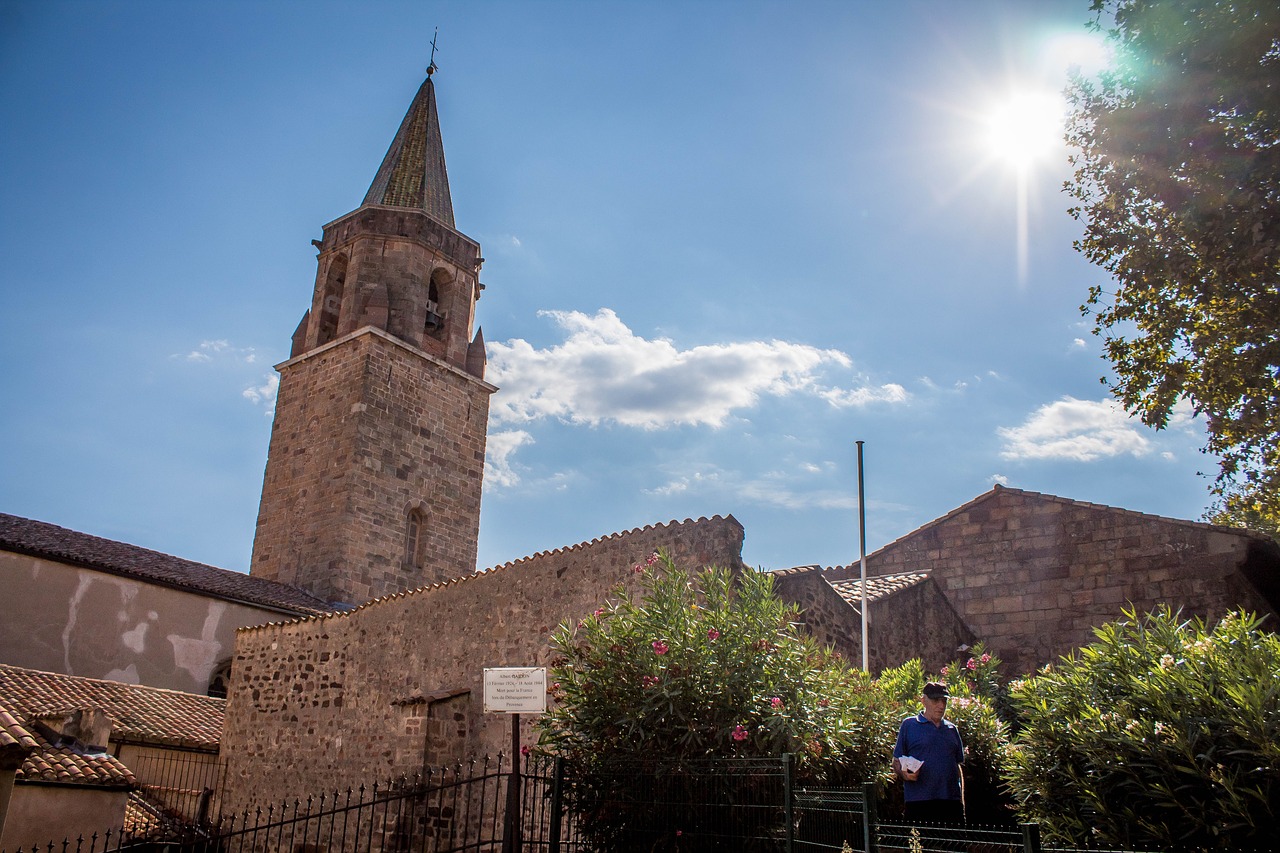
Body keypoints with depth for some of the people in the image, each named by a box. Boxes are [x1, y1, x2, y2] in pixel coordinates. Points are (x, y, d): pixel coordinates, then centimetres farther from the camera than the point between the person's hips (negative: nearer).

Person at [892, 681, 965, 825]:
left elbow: (958, 766, 20)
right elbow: (896, 762, 4)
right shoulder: (909, 725, 4)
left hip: (951, 801, 4)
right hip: (919, 801, -4)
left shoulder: (952, 729, 17)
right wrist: (904, 774, -17)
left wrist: (961, 799, 14)